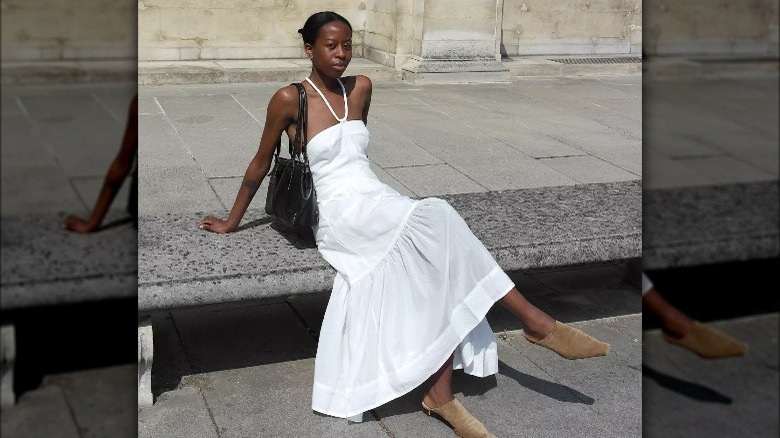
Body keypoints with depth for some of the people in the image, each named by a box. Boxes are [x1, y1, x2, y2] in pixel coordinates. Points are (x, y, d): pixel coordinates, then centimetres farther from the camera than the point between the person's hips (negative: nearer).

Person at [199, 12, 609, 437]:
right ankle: (534, 319, -24)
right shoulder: (290, 99, -6)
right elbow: (260, 165, 4)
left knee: (440, 276, -23)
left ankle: (440, 393, -19)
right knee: (434, 219, -29)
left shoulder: (360, 89, 10)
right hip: (340, 214, -6)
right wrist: (231, 222, 13)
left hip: (379, 200, 6)